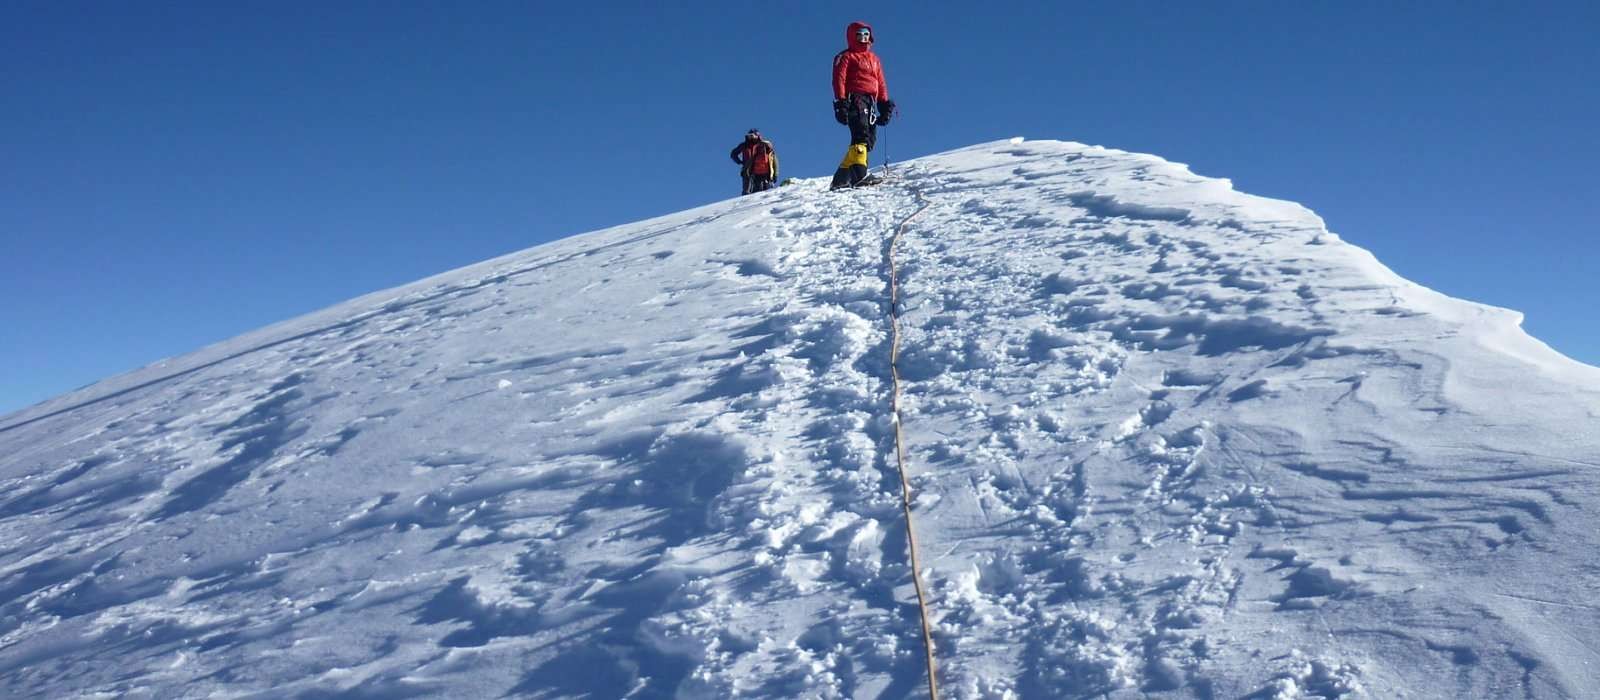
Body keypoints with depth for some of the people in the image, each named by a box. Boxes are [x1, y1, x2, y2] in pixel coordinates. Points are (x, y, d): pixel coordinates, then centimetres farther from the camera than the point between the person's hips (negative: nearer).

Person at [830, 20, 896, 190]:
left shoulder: (874, 58, 29)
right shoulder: (846, 57, 8)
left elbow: (881, 83, 27)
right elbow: (839, 80, -3)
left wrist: (885, 103, 15)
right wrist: (841, 103, -15)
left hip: (870, 103, 7)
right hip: (855, 99, -7)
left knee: (870, 139, -2)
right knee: (862, 136, -25)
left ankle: (842, 177, -4)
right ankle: (857, 172, -40)